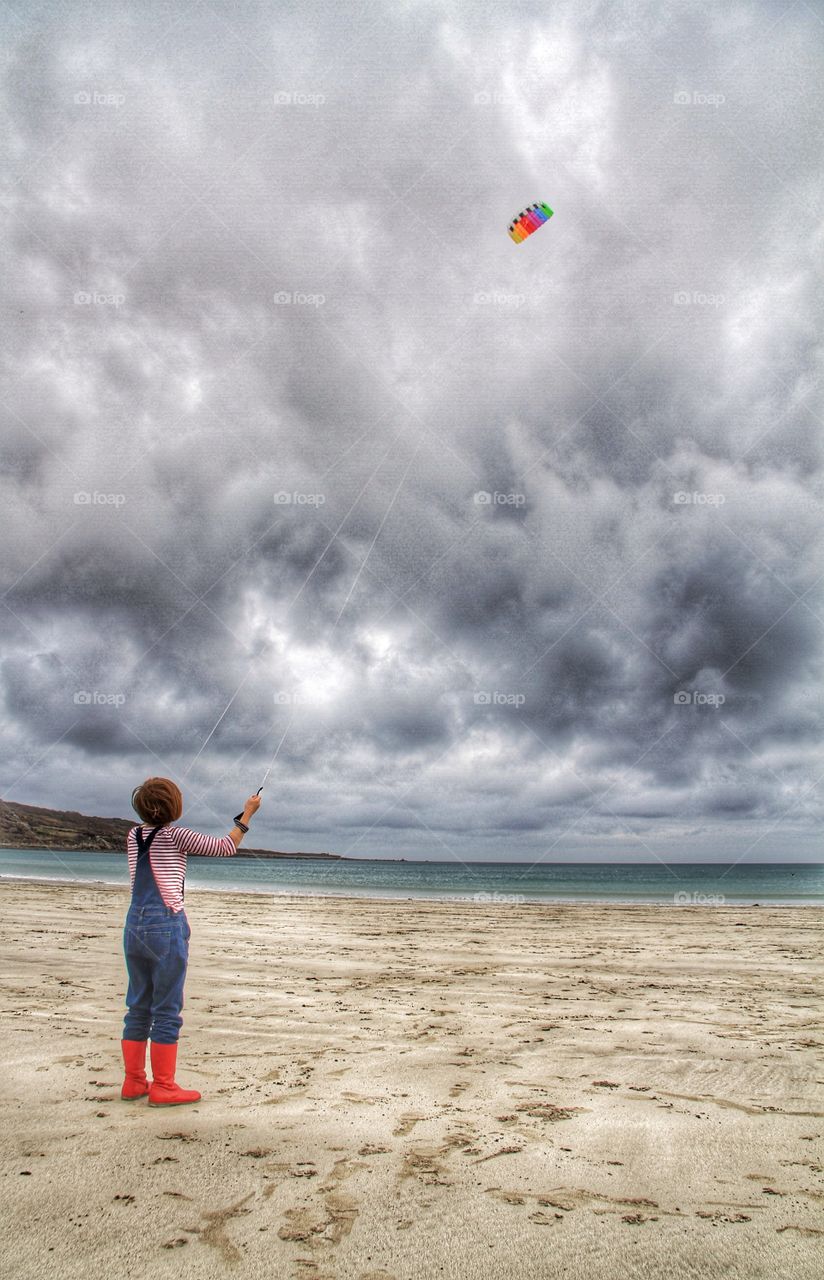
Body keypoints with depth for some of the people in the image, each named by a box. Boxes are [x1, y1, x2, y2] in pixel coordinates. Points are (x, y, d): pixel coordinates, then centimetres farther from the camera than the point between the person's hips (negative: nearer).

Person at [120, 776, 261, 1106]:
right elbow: (225, 848, -4)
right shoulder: (174, 835, -10)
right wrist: (247, 813, 4)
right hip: (166, 926, -7)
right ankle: (163, 1088, 7)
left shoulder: (133, 836, 6)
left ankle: (133, 1082, 21)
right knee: (167, 1011, 2)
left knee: (138, 1007, 14)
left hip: (135, 925, 7)